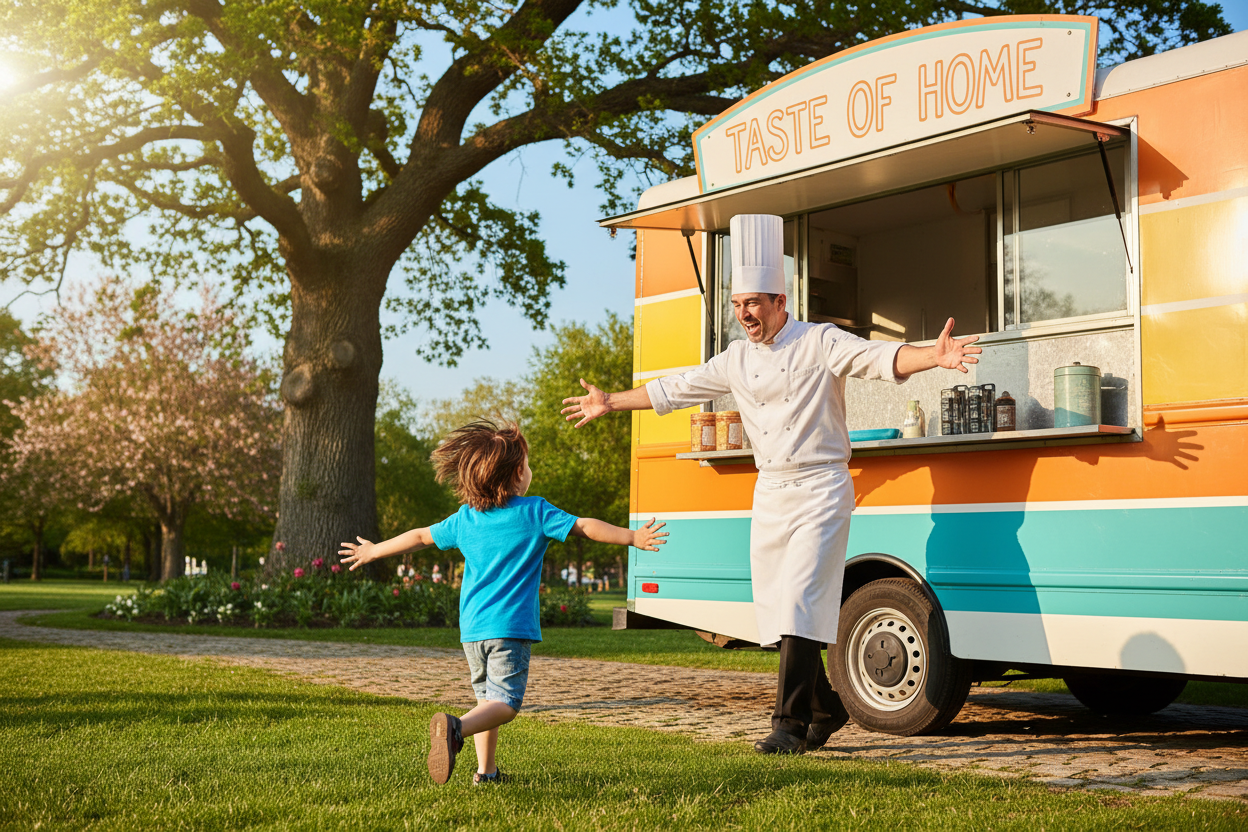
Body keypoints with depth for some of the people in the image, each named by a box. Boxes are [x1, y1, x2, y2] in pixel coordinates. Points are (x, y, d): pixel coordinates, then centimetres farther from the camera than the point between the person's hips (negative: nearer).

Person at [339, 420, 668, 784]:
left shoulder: (464, 518, 10)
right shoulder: (535, 512, -4)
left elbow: (420, 536, 19)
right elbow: (584, 527, -6)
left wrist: (372, 552, 32)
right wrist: (633, 537, 0)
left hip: (471, 628, 5)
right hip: (511, 628, -5)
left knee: (486, 696, 19)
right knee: (504, 702, -8)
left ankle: (485, 770, 19)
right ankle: (457, 728, -34)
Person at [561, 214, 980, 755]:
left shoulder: (820, 343, -7)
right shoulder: (737, 359, 10)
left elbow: (881, 359, -20)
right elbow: (676, 389, 19)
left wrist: (935, 357, -38)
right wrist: (610, 403, 24)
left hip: (820, 490, -6)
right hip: (770, 493, 6)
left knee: (799, 602, -15)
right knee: (774, 607, 8)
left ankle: (790, 724, -9)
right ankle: (825, 710, 24)